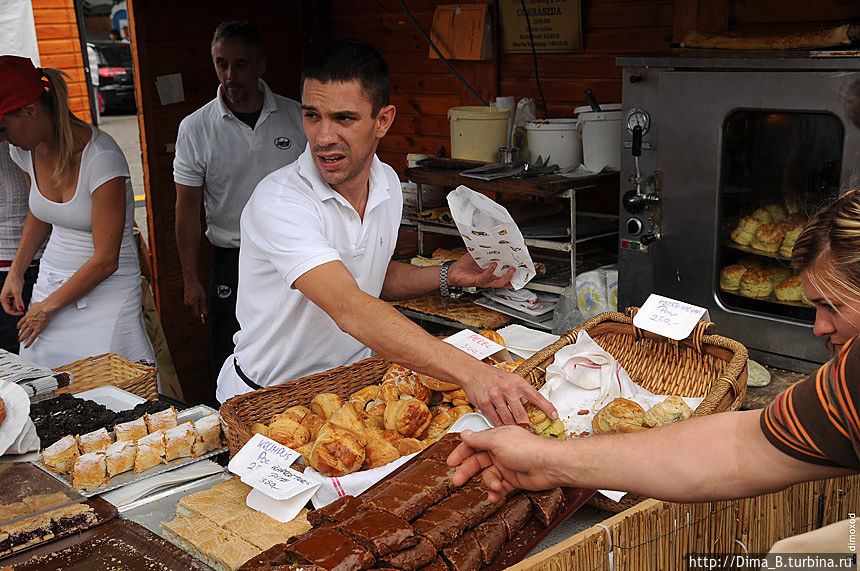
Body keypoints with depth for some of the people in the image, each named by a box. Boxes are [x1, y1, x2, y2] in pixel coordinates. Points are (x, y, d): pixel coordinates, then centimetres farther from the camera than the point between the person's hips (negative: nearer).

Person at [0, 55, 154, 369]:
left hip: (107, 288, -6)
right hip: (50, 282, 6)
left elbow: (106, 261, -19)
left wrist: (48, 307, -9)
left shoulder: (101, 157, -22)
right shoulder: (26, 151, 0)